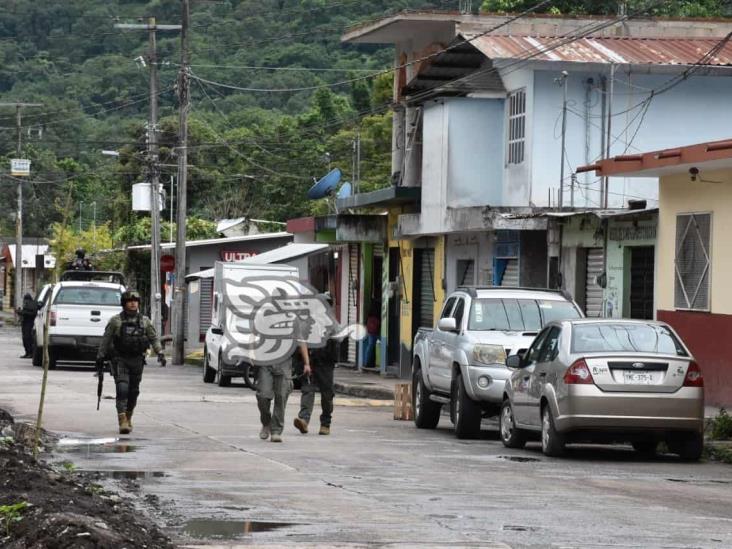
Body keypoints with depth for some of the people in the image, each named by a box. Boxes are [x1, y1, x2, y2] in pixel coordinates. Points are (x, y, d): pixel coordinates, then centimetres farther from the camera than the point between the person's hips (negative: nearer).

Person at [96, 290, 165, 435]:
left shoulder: (145, 321, 9)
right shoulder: (115, 321, 2)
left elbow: (154, 338, 8)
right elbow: (106, 340, 5)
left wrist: (160, 353, -5)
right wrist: (100, 357, 3)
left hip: (137, 361, 3)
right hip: (119, 360, -3)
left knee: (133, 391, 8)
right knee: (122, 389, -15)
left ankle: (128, 418, 25)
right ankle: (122, 421, -20)